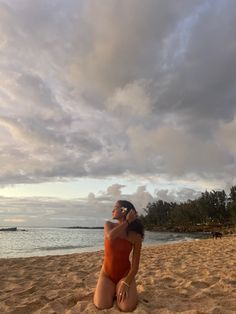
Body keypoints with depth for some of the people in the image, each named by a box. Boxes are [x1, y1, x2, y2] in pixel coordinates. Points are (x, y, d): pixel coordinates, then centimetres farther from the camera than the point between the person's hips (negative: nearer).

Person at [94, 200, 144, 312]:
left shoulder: (135, 236, -11)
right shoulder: (109, 225, -5)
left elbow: (135, 264, -9)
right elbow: (110, 237, -30)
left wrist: (126, 283, -20)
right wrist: (127, 221, -25)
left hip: (125, 274, -1)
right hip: (106, 273, 2)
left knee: (127, 307, -22)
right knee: (101, 306, -18)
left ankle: (122, 289, 12)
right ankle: (112, 291, 15)